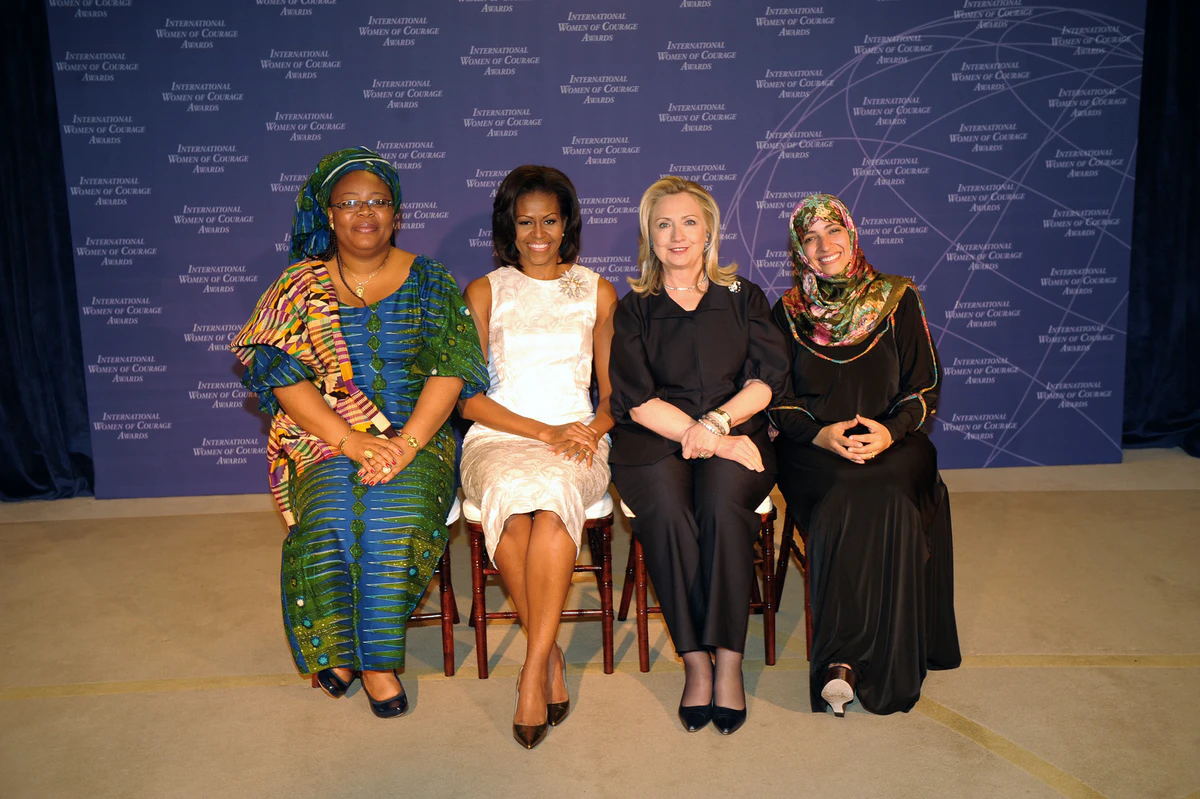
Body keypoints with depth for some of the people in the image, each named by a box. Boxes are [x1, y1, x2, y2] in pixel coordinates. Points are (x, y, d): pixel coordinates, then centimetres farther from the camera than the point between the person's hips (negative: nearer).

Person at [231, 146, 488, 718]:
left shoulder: (428, 281, 6)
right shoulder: (299, 286, 8)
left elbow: (451, 369, -5)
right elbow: (282, 375, -4)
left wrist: (405, 443, -19)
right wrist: (351, 440, -17)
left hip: (419, 435, 0)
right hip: (325, 437, 1)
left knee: (393, 508, -30)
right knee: (330, 512, -29)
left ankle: (376, 656, -12)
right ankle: (335, 645, -6)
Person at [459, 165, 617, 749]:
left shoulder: (597, 291, 15)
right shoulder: (485, 292, 11)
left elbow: (614, 391, 14)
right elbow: (468, 398, 3)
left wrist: (592, 430, -8)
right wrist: (544, 431, -10)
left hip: (577, 440, 0)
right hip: (498, 438, 0)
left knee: (553, 492, -35)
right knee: (509, 496, -35)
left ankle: (533, 669, -28)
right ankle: (552, 660, -20)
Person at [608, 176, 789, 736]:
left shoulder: (743, 298, 17)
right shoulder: (633, 310, 13)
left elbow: (767, 379, 5)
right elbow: (635, 399, -1)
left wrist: (716, 423, -14)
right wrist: (712, 438, -13)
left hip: (738, 436, 0)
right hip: (653, 441, 0)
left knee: (722, 501, -32)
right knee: (665, 509, -32)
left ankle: (728, 661, -23)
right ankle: (695, 663, -21)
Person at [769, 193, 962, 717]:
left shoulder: (898, 300, 9)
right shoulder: (786, 314, 10)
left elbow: (924, 388, 6)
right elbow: (776, 400, 6)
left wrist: (890, 430, -13)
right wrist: (821, 434, -13)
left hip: (892, 443, 0)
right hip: (814, 452, 0)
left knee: (887, 502, -32)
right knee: (846, 502, -33)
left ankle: (842, 661, -20)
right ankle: (846, 660, -24)